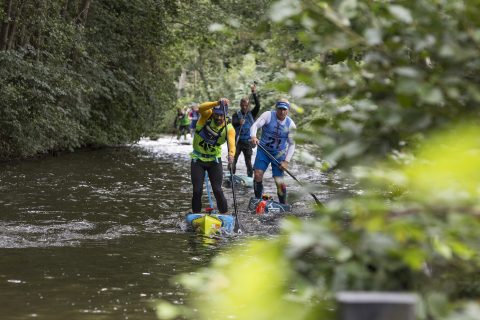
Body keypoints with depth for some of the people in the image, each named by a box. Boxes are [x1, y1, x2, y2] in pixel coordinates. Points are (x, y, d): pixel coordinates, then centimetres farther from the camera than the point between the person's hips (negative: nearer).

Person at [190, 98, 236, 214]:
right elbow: (201, 108, -38)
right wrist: (217, 103, -53)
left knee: (217, 190, -5)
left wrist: (231, 154, -55)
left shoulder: (229, 128, -15)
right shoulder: (207, 115, -14)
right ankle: (195, 215, 15)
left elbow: (231, 144, -33)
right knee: (197, 191, -1)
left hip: (214, 160, 0)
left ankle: (225, 215, 6)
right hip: (198, 159, 0)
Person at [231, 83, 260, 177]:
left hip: (248, 142, 1)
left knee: (248, 162, 1)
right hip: (237, 141, 0)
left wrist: (254, 93, -17)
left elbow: (258, 105, -8)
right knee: (233, 161, -2)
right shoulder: (236, 115, 4)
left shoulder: (252, 114, 8)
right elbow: (233, 123, -15)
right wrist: (239, 123, -38)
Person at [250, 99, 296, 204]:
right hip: (263, 150, 0)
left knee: (279, 181, -5)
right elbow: (255, 125, -21)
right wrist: (253, 136, -44)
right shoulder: (268, 115, -11)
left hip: (279, 154, 0)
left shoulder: (291, 125, -7)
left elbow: (292, 144, -2)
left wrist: (286, 161, -10)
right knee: (258, 175, -12)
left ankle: (284, 205, 12)